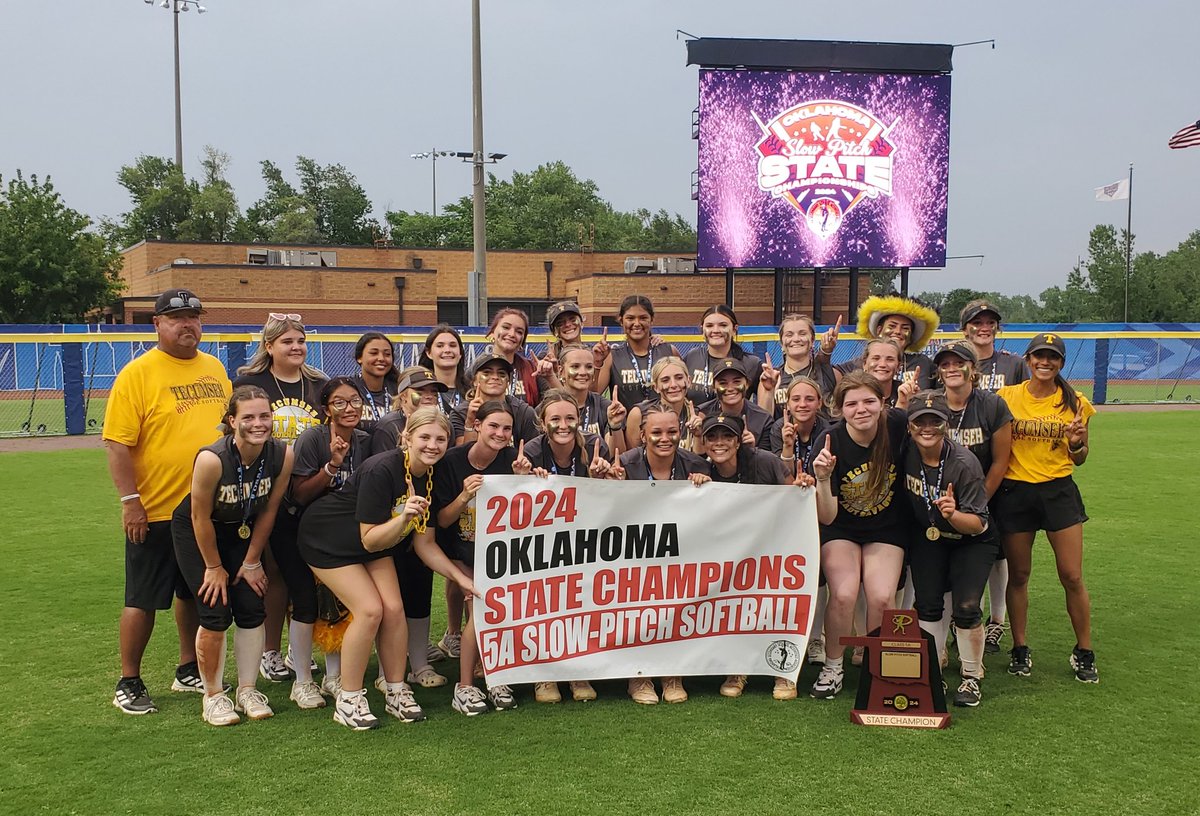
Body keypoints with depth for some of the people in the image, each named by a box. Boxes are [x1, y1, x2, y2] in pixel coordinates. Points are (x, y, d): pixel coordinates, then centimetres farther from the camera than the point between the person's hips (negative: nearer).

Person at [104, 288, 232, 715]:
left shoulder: (214, 368, 9)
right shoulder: (138, 373, -9)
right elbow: (117, 443, -13)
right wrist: (130, 501, -18)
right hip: (155, 511, -6)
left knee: (195, 594, 16)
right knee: (143, 599, 4)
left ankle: (189, 671, 30)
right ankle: (128, 683, 17)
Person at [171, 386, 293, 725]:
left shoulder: (282, 455, -23)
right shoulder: (212, 459, -35)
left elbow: (268, 511, -9)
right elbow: (201, 517, -21)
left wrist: (252, 562, -2)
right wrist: (214, 567, -11)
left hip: (241, 531, 4)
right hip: (194, 532, -4)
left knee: (252, 610, -1)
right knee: (216, 614, -9)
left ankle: (247, 690, 16)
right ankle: (213, 697, 8)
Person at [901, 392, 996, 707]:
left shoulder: (964, 463, -28)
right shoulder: (906, 453, -18)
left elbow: (978, 524, -27)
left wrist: (953, 514, -45)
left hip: (970, 541, -3)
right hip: (927, 537, 3)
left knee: (966, 607, -15)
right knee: (927, 604, -4)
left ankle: (971, 678, 5)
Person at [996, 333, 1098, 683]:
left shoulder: (1074, 403, 3)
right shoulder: (1007, 396, 0)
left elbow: (1080, 459, 12)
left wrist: (1077, 444, -9)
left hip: (1059, 490, 0)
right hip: (1015, 492, 0)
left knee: (1072, 576, 0)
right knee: (1018, 575, 8)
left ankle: (1084, 653, 16)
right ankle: (1020, 650, 22)